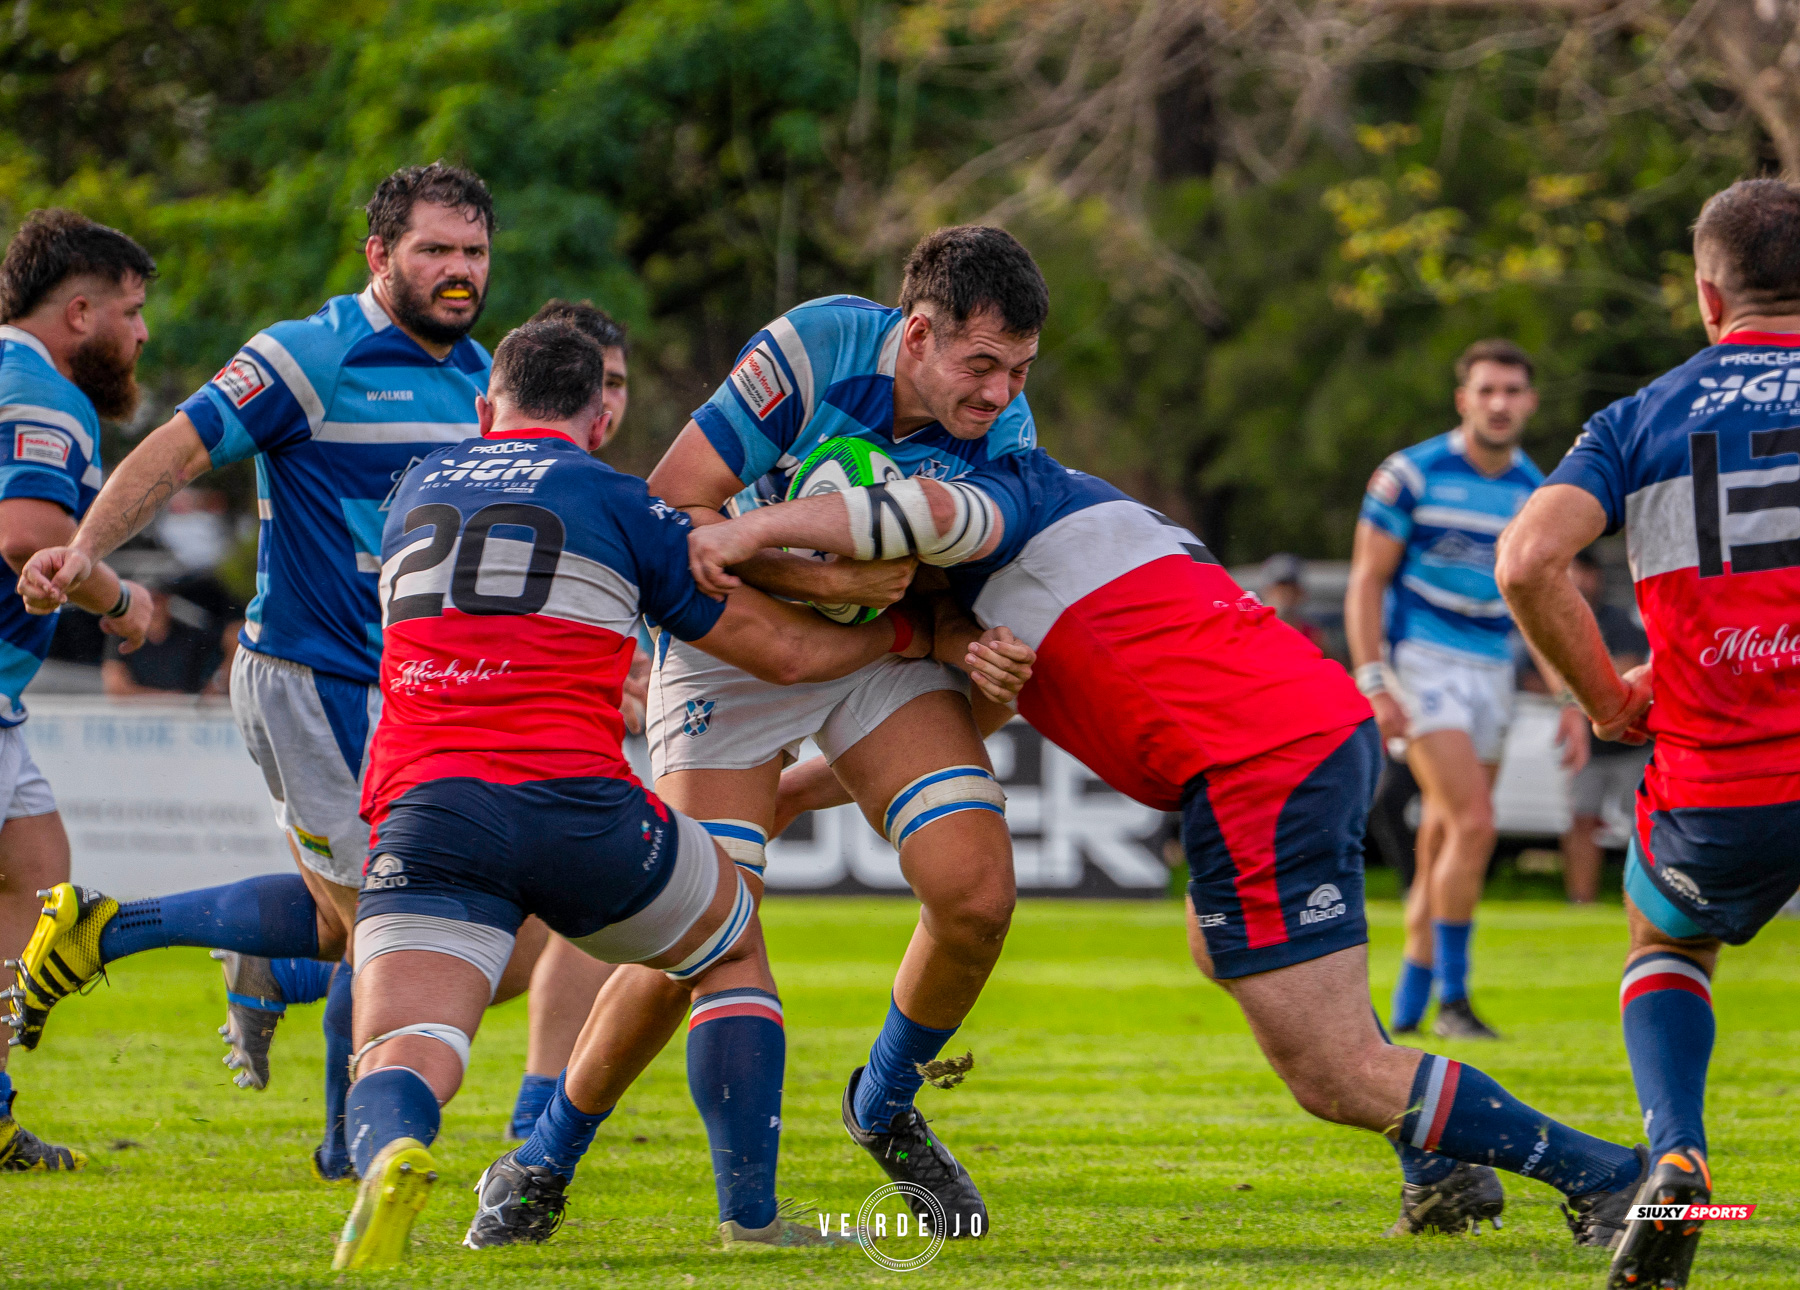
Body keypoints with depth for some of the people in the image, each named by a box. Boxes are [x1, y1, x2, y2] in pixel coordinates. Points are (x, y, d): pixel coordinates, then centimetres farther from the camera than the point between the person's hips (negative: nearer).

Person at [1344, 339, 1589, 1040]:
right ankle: (1451, 997, -11)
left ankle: (1407, 1008, 16)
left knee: (1443, 847, 7)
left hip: (1491, 673, 6)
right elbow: (1366, 581, -7)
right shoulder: (1411, 474, -8)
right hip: (1423, 666, -6)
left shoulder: (1536, 493, 7)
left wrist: (1571, 704, 4)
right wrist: (1373, 686, -16)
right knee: (1474, 825, -19)